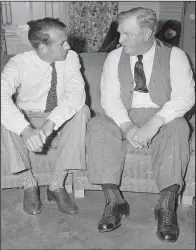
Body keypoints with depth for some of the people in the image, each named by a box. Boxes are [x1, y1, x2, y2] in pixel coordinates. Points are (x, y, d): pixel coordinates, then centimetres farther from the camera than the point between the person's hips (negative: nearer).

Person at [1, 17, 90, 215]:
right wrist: (25, 130, -50)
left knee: (81, 111, -29)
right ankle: (29, 184, -16)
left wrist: (52, 122, -41)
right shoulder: (19, 63, -16)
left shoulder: (70, 58, -10)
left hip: (60, 123, 2)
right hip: (28, 121, -1)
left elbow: (76, 92, -25)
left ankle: (57, 185, -21)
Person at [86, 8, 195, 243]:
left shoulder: (175, 56, -1)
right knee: (97, 126, -26)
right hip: (124, 119, 2)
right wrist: (127, 126, -24)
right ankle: (114, 200, -24)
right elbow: (110, 98, -4)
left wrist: (155, 122, -30)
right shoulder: (114, 58, 5)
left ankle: (166, 205, -29)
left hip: (162, 119, -1)